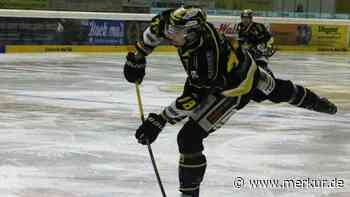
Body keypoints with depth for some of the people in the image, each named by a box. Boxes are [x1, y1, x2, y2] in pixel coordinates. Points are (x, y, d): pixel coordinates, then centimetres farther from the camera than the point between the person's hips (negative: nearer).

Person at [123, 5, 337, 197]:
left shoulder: (207, 56, -44)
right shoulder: (185, 21, -25)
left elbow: (192, 99, -37)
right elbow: (158, 24, -4)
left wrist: (159, 121, -36)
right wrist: (137, 57, -5)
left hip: (233, 88, -8)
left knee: (189, 138, -10)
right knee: (277, 91, 34)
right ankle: (316, 102, 59)